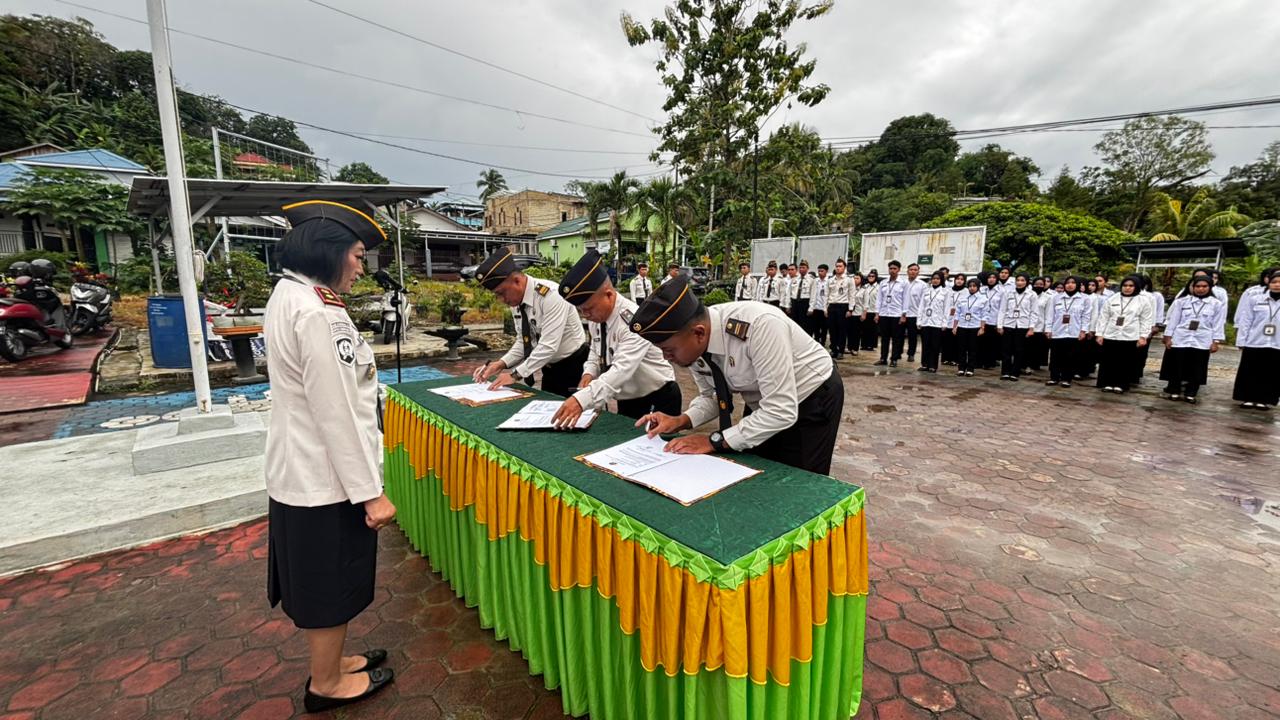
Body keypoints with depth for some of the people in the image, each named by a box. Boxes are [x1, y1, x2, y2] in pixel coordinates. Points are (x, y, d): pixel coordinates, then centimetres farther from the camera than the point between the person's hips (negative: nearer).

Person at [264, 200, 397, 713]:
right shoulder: (316, 312, -24)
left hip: (302, 470, 10)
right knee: (330, 584, 11)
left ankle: (329, 662, 44)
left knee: (320, 582, 24)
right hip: (326, 477, -10)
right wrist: (370, 491, -19)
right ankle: (326, 684, 33)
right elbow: (336, 413, -24)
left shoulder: (288, 296, 7)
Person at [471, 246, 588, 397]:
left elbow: (548, 346, -30)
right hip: (550, 368, 7)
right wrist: (501, 364, -8)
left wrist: (515, 374, -29)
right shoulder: (517, 300, -1)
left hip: (573, 368, -7)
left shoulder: (550, 295, -26)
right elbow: (524, 341, 7)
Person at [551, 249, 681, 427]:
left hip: (658, 402, -7)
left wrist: (582, 399, -51)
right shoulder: (597, 317, -5)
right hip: (627, 400, 7)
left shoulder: (633, 320, -29)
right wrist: (589, 373, -10)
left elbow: (621, 370, -40)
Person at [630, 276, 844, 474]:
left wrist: (714, 441, -32)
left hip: (813, 400, -6)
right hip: (764, 406, 6)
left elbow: (781, 411, -36)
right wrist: (680, 421, -18)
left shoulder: (760, 325, -39)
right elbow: (711, 396, 0)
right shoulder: (694, 343, -17)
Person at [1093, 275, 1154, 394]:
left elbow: (1146, 320, 2)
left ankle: (1120, 385, 13)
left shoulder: (1143, 301, 3)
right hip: (1110, 336, 1)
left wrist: (1143, 336, -5)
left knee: (1126, 363, 5)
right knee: (1108, 362, 4)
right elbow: (1103, 317, 5)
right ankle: (1108, 383, 13)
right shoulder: (1111, 299, 6)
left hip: (1130, 337, -1)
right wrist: (1099, 334, 0)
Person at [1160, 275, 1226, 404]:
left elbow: (1218, 324, 4)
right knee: (1175, 368, 5)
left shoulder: (1217, 304, 3)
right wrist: (1168, 338, -1)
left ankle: (1190, 394, 16)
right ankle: (1174, 392, 16)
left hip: (1201, 342, 1)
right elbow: (1173, 320, 3)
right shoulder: (1181, 301, 1)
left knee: (1196, 370, 7)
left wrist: (1216, 342, -1)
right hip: (1179, 340, 0)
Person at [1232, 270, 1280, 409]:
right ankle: (1248, 398, 16)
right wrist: (1241, 341, -2)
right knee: (1249, 372, 6)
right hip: (1254, 343, -1)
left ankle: (1265, 400, 16)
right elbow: (1245, 321, 1)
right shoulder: (1255, 299, 0)